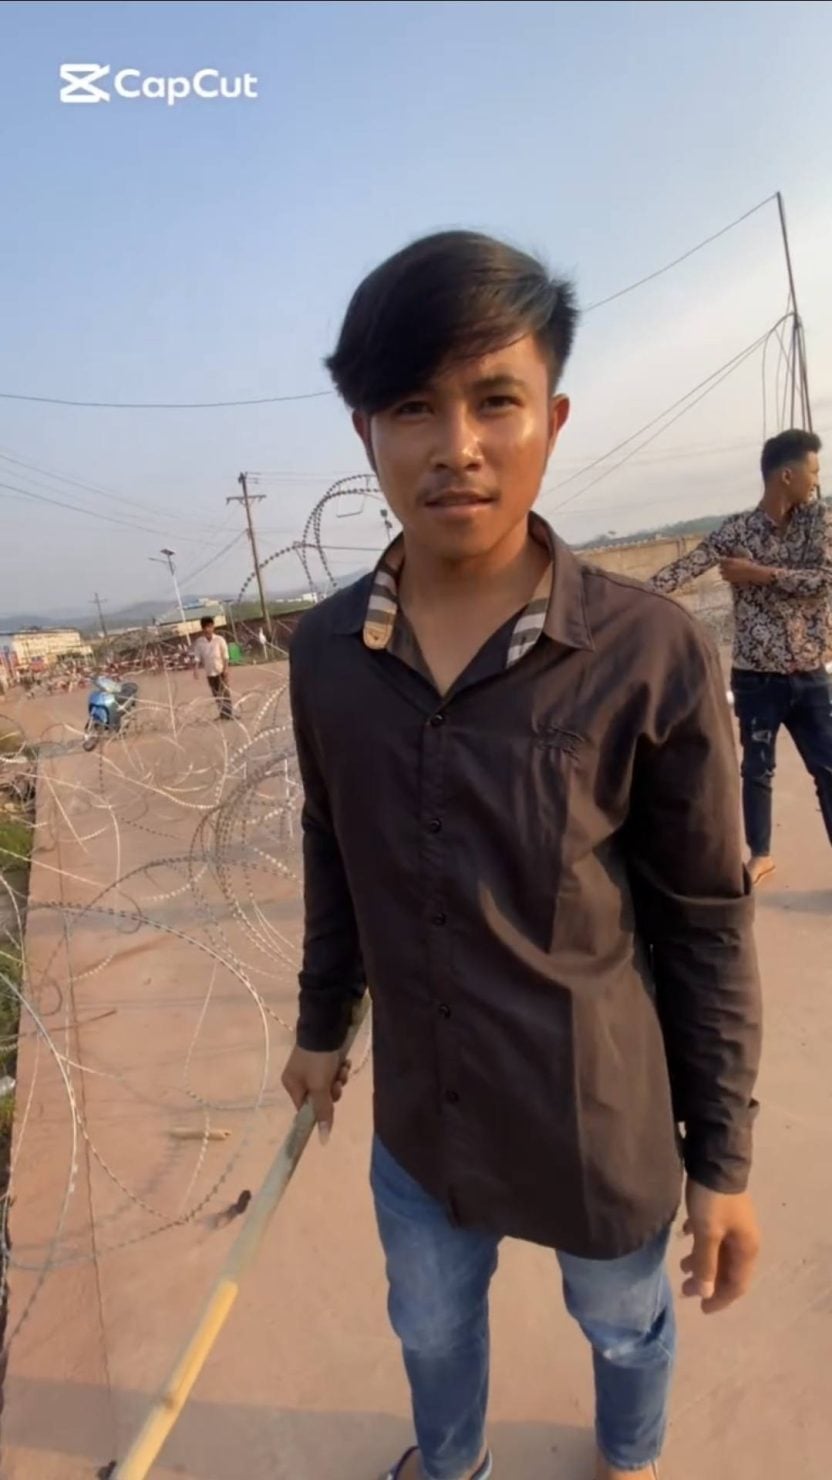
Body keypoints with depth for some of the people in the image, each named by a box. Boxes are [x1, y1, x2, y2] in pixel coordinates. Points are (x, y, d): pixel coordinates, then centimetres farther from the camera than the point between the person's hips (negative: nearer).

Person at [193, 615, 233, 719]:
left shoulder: (219, 639, -8)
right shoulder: (199, 642, -3)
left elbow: (225, 655, -6)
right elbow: (198, 657, -1)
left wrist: (226, 668, -14)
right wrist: (196, 668, -15)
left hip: (221, 670, -3)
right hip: (209, 672, 3)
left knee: (225, 692, -3)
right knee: (216, 694, 10)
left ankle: (228, 714, 1)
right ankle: (222, 714, 19)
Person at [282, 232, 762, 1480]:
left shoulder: (651, 654, -22)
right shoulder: (326, 652, -11)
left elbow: (706, 924, -12)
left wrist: (722, 1156, -5)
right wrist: (323, 1026, 12)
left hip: (604, 1128, -2)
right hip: (422, 1121, 3)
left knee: (624, 1329, 30)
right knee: (431, 1331, 30)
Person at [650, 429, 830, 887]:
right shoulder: (736, 531, -4)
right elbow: (684, 569, -14)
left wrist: (758, 574, -16)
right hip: (757, 677, -1)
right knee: (757, 769, 11)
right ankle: (760, 854, 29)